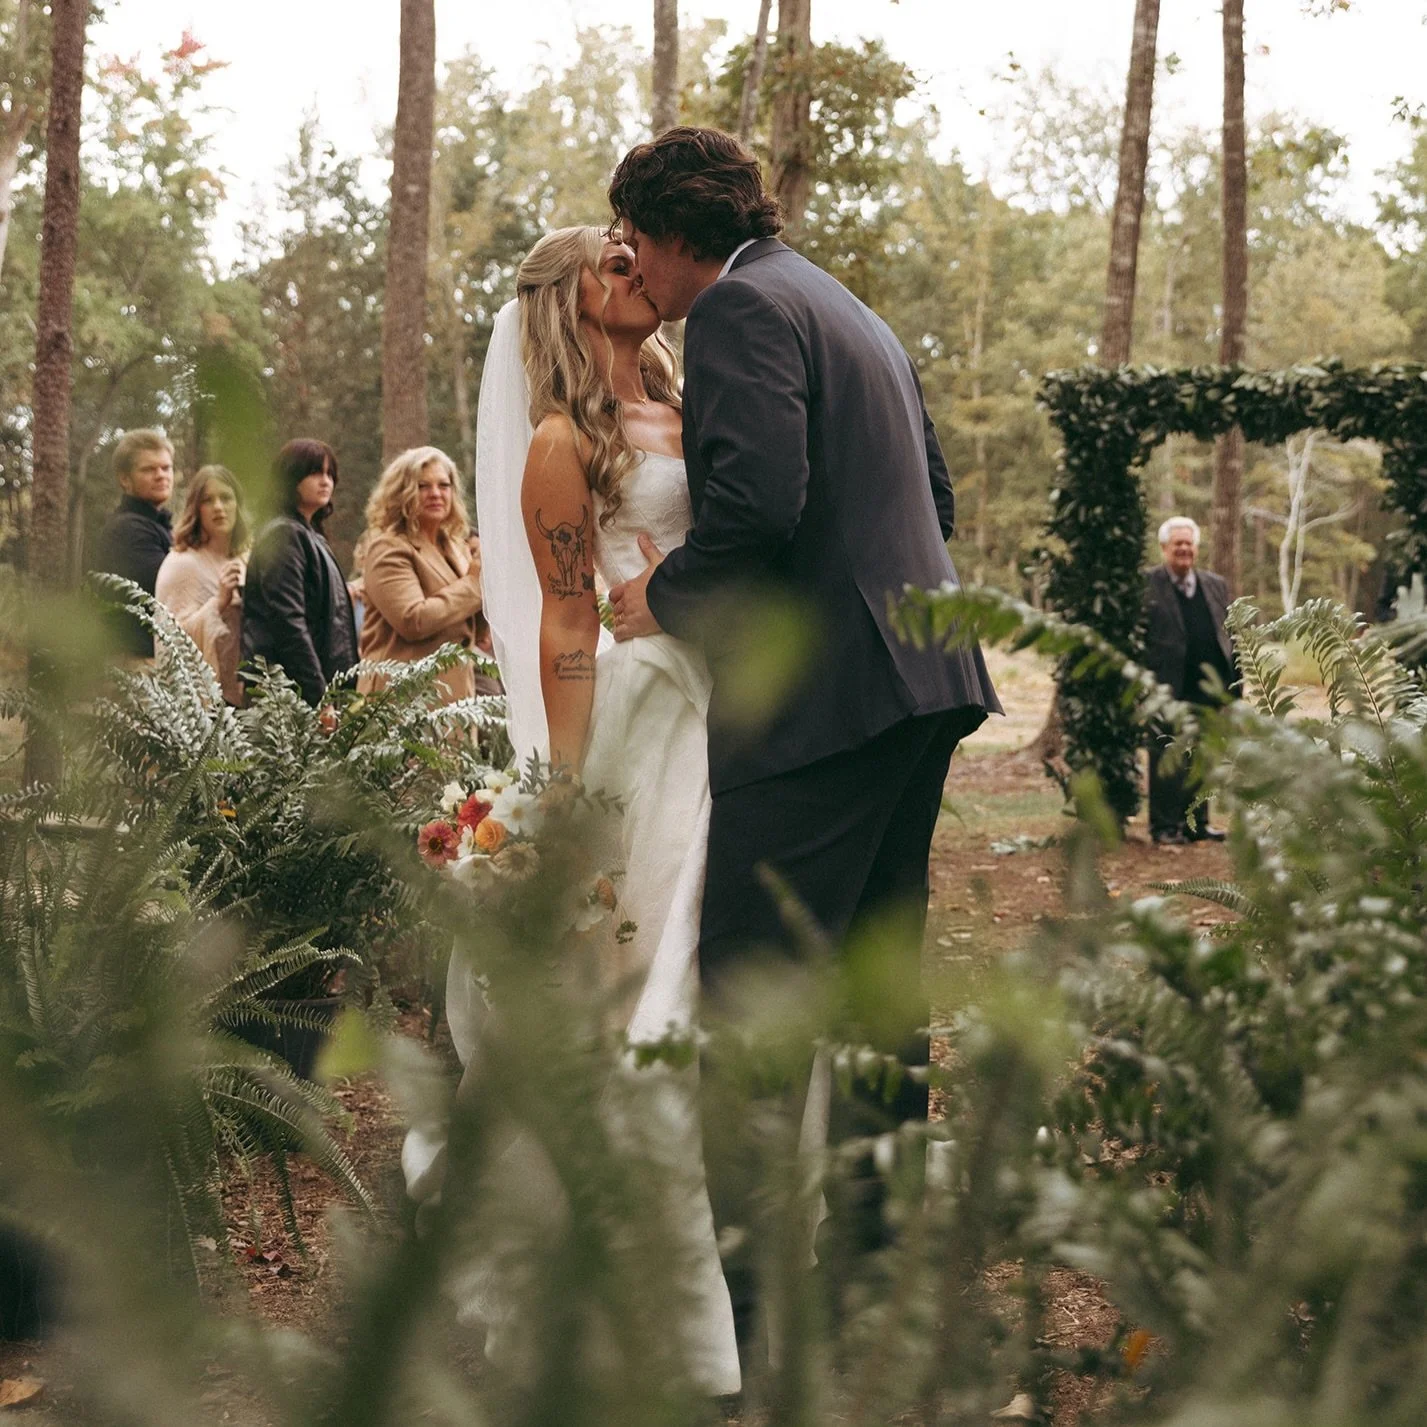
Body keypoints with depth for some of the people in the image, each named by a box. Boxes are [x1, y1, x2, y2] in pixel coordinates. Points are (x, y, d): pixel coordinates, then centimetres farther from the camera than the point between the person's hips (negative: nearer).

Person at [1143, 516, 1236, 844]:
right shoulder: (1145, 585, -2)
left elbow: (1229, 636, 16)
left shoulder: (1215, 586, 15)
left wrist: (1234, 681, 10)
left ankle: (1197, 822, 19)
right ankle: (1164, 826, 6)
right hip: (1167, 690, -5)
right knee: (1166, 759, -1)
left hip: (1208, 688, 5)